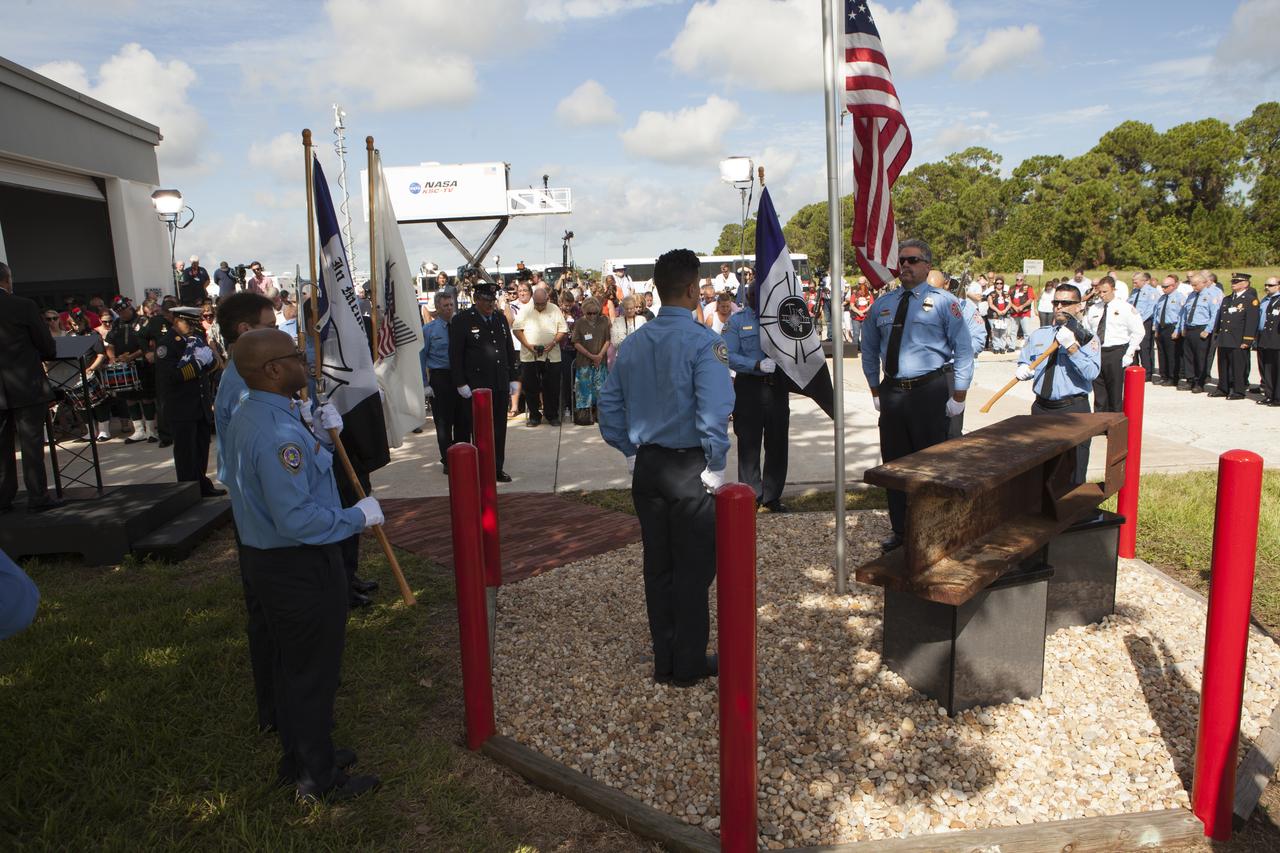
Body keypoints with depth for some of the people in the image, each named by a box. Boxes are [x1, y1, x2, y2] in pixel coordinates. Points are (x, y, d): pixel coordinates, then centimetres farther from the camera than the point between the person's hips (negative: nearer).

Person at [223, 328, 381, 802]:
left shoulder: (248, 417, 5)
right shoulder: (280, 432, -29)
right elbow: (297, 518, -32)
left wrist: (321, 436, 6)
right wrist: (358, 518, -20)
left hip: (265, 558, 10)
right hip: (300, 567, -10)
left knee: (291, 664, 23)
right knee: (314, 671, 6)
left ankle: (299, 758, 41)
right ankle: (318, 780, 23)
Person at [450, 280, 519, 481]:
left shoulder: (501, 319, 13)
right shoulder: (462, 321, -4)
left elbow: (510, 350, 18)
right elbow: (455, 355, -6)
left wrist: (514, 378, 13)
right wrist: (461, 384, -11)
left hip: (501, 386, 5)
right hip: (477, 387, -5)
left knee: (500, 429, 8)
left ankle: (498, 468, 18)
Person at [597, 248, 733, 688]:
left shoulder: (634, 343, 6)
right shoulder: (703, 341, -14)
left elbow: (609, 405, 10)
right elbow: (715, 412, -22)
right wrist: (716, 468, -12)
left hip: (646, 467, 6)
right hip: (690, 468, -6)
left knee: (657, 565, 15)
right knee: (693, 568, 6)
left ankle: (664, 661, 27)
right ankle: (689, 665, 18)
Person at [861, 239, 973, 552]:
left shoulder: (943, 302, -3)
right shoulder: (883, 304, 10)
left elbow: (964, 350, -4)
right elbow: (870, 350, 18)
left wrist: (959, 397, -8)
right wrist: (875, 391, 13)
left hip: (930, 391, -4)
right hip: (892, 392, 4)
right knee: (894, 464, 11)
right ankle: (900, 530, 24)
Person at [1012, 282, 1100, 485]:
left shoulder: (1088, 338, -3)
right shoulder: (1038, 335, 11)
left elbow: (1091, 373, -18)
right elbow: (1024, 362, 18)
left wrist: (1071, 346, -25)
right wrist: (1022, 370, -5)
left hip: (1073, 411, -5)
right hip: (1041, 409, 5)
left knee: (1072, 474, -2)